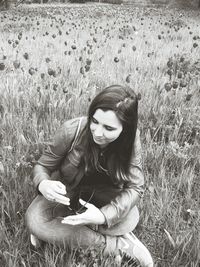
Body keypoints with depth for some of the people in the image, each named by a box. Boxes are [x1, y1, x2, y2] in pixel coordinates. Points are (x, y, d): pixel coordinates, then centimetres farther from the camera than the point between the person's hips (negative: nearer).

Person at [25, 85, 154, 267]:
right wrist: (43, 184, -39)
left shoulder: (131, 138, -24)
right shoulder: (73, 130, -27)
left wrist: (104, 215, -40)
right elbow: (42, 166, -14)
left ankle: (58, 228, -14)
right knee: (35, 221, -28)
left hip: (103, 196, 0)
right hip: (66, 192, 1)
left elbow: (135, 187, -23)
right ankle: (119, 245, -23)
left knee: (129, 219, -30)